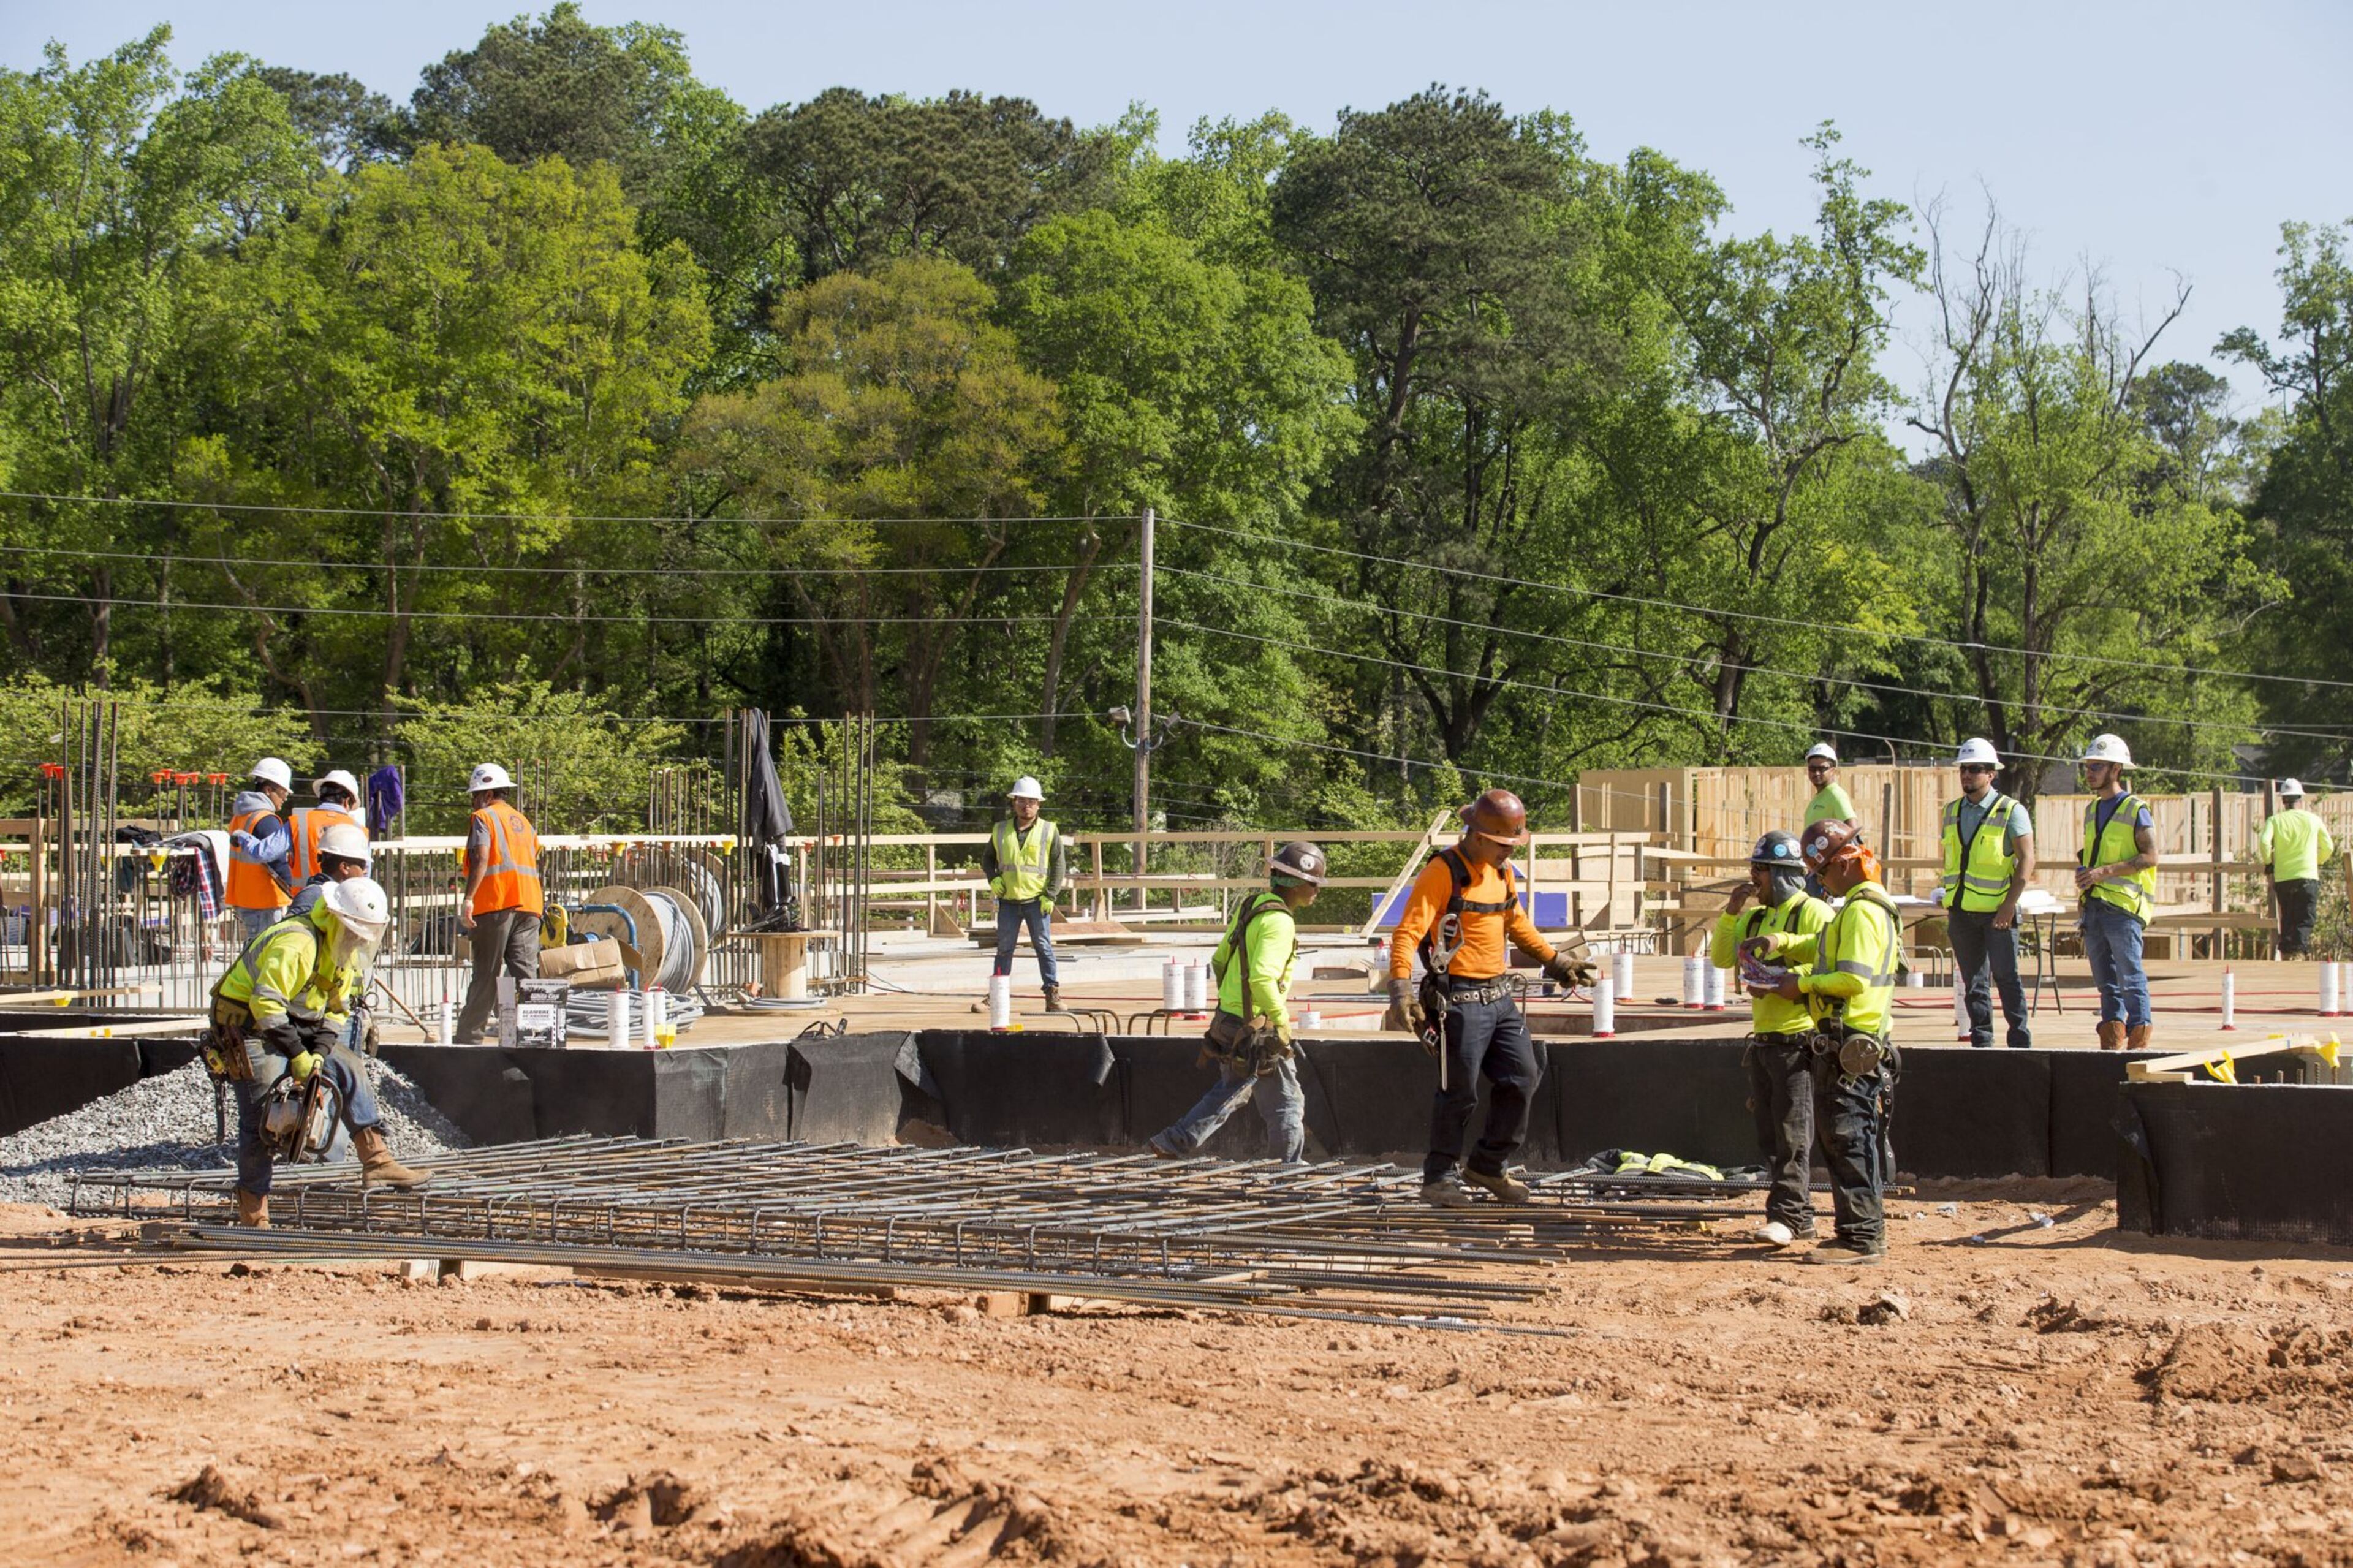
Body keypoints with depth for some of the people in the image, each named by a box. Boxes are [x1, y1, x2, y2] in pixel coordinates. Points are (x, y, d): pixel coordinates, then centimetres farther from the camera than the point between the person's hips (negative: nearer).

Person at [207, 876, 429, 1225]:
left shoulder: (347, 954, 5)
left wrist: (319, 1053, -9)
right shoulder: (297, 943, -26)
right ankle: (253, 1214, -2)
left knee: (350, 1072, 2)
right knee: (260, 1118, -10)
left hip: (295, 1026, 9)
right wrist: (297, 1055, -27)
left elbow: (336, 1011, 9)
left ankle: (377, 1161, 3)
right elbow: (266, 1003, -30)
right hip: (248, 1025, -9)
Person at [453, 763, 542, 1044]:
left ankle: (468, 1036, 3)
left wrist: (468, 899, -20)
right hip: (529, 904, 6)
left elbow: (481, 860, -14)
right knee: (526, 971, 1)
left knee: (486, 974, -2)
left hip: (496, 903, -6)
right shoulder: (523, 821, 23)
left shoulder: (484, 818, 1)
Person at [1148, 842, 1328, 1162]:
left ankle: (1173, 1142, 23)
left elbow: (1219, 960, 18)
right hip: (1256, 1032, -9)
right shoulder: (1279, 922, -20)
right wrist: (1282, 1020, -18)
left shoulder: (1250, 907, 9)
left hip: (1229, 1018, 9)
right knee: (1287, 1103, 4)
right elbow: (1262, 979, -30)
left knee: (1230, 1093, 23)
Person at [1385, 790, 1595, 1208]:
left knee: (1522, 1079, 9)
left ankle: (1488, 1166, 23)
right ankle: (1438, 1178, 10)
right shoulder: (1443, 872, -14)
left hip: (1500, 996, 8)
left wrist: (1556, 963, 29)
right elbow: (1408, 933, -20)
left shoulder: (1503, 871, 11)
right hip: (1460, 999, -8)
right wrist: (1401, 990, -31)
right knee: (1459, 1092, -3)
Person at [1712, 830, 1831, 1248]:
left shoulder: (1814, 914, -9)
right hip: (1763, 1038, 9)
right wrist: (1732, 912, 4)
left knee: (1793, 1133, -11)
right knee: (1769, 1135, 9)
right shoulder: (1757, 918, 17)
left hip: (1798, 1038, -9)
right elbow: (1720, 958, 15)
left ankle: (1786, 1215, -13)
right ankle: (1800, 1215, 14)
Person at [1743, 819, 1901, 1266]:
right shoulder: (1856, 907, 19)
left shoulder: (1863, 911, -15)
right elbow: (1824, 950, 34)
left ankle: (1862, 1238, -9)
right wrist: (1781, 943, 18)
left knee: (1848, 1139, -9)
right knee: (1839, 1139, 14)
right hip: (1840, 1041, 11)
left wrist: (1803, 985, -10)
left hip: (1852, 1044, -11)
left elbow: (1853, 979, -23)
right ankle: (1861, 1231, 19)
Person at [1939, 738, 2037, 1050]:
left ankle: (2020, 1040, 1)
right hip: (1962, 911, 5)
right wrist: (1946, 894, 10)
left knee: (2005, 976, -5)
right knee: (1973, 980, 7)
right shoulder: (1952, 811, 13)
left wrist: (2010, 905, -16)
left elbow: (2026, 860, -9)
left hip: (1998, 910, -5)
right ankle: (1981, 1041, 11)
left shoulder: (2011, 811, -4)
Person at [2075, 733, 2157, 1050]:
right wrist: (2083, 868, 5)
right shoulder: (2092, 810, 18)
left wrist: (2104, 872, -19)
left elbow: (2150, 857, -13)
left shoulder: (2136, 810, -5)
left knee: (2130, 974, -9)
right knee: (2105, 977, 8)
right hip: (2094, 905, 8)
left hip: (2123, 905, -7)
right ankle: (2112, 1037, 12)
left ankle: (2139, 1037, -6)